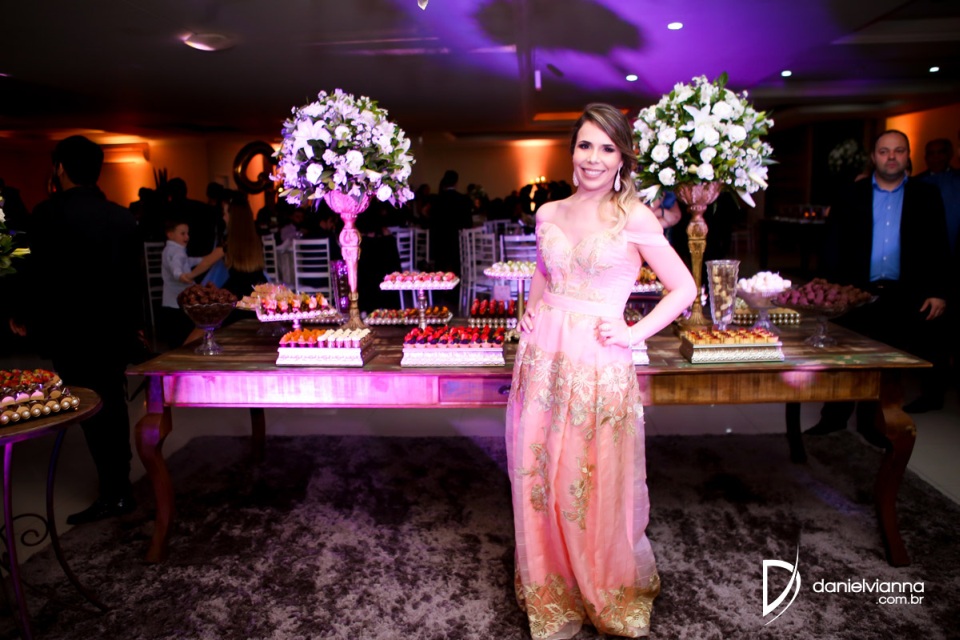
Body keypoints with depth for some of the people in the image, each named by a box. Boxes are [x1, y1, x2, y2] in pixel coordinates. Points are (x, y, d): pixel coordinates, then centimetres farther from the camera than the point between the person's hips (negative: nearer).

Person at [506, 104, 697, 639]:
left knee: (598, 485, 8)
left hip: (600, 367, -4)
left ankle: (608, 592, 35)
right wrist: (531, 312, 8)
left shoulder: (634, 218, -5)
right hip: (543, 359, 4)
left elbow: (685, 288, -3)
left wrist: (635, 333, -9)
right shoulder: (550, 214, 8)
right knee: (541, 479, 12)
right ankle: (552, 590, 36)